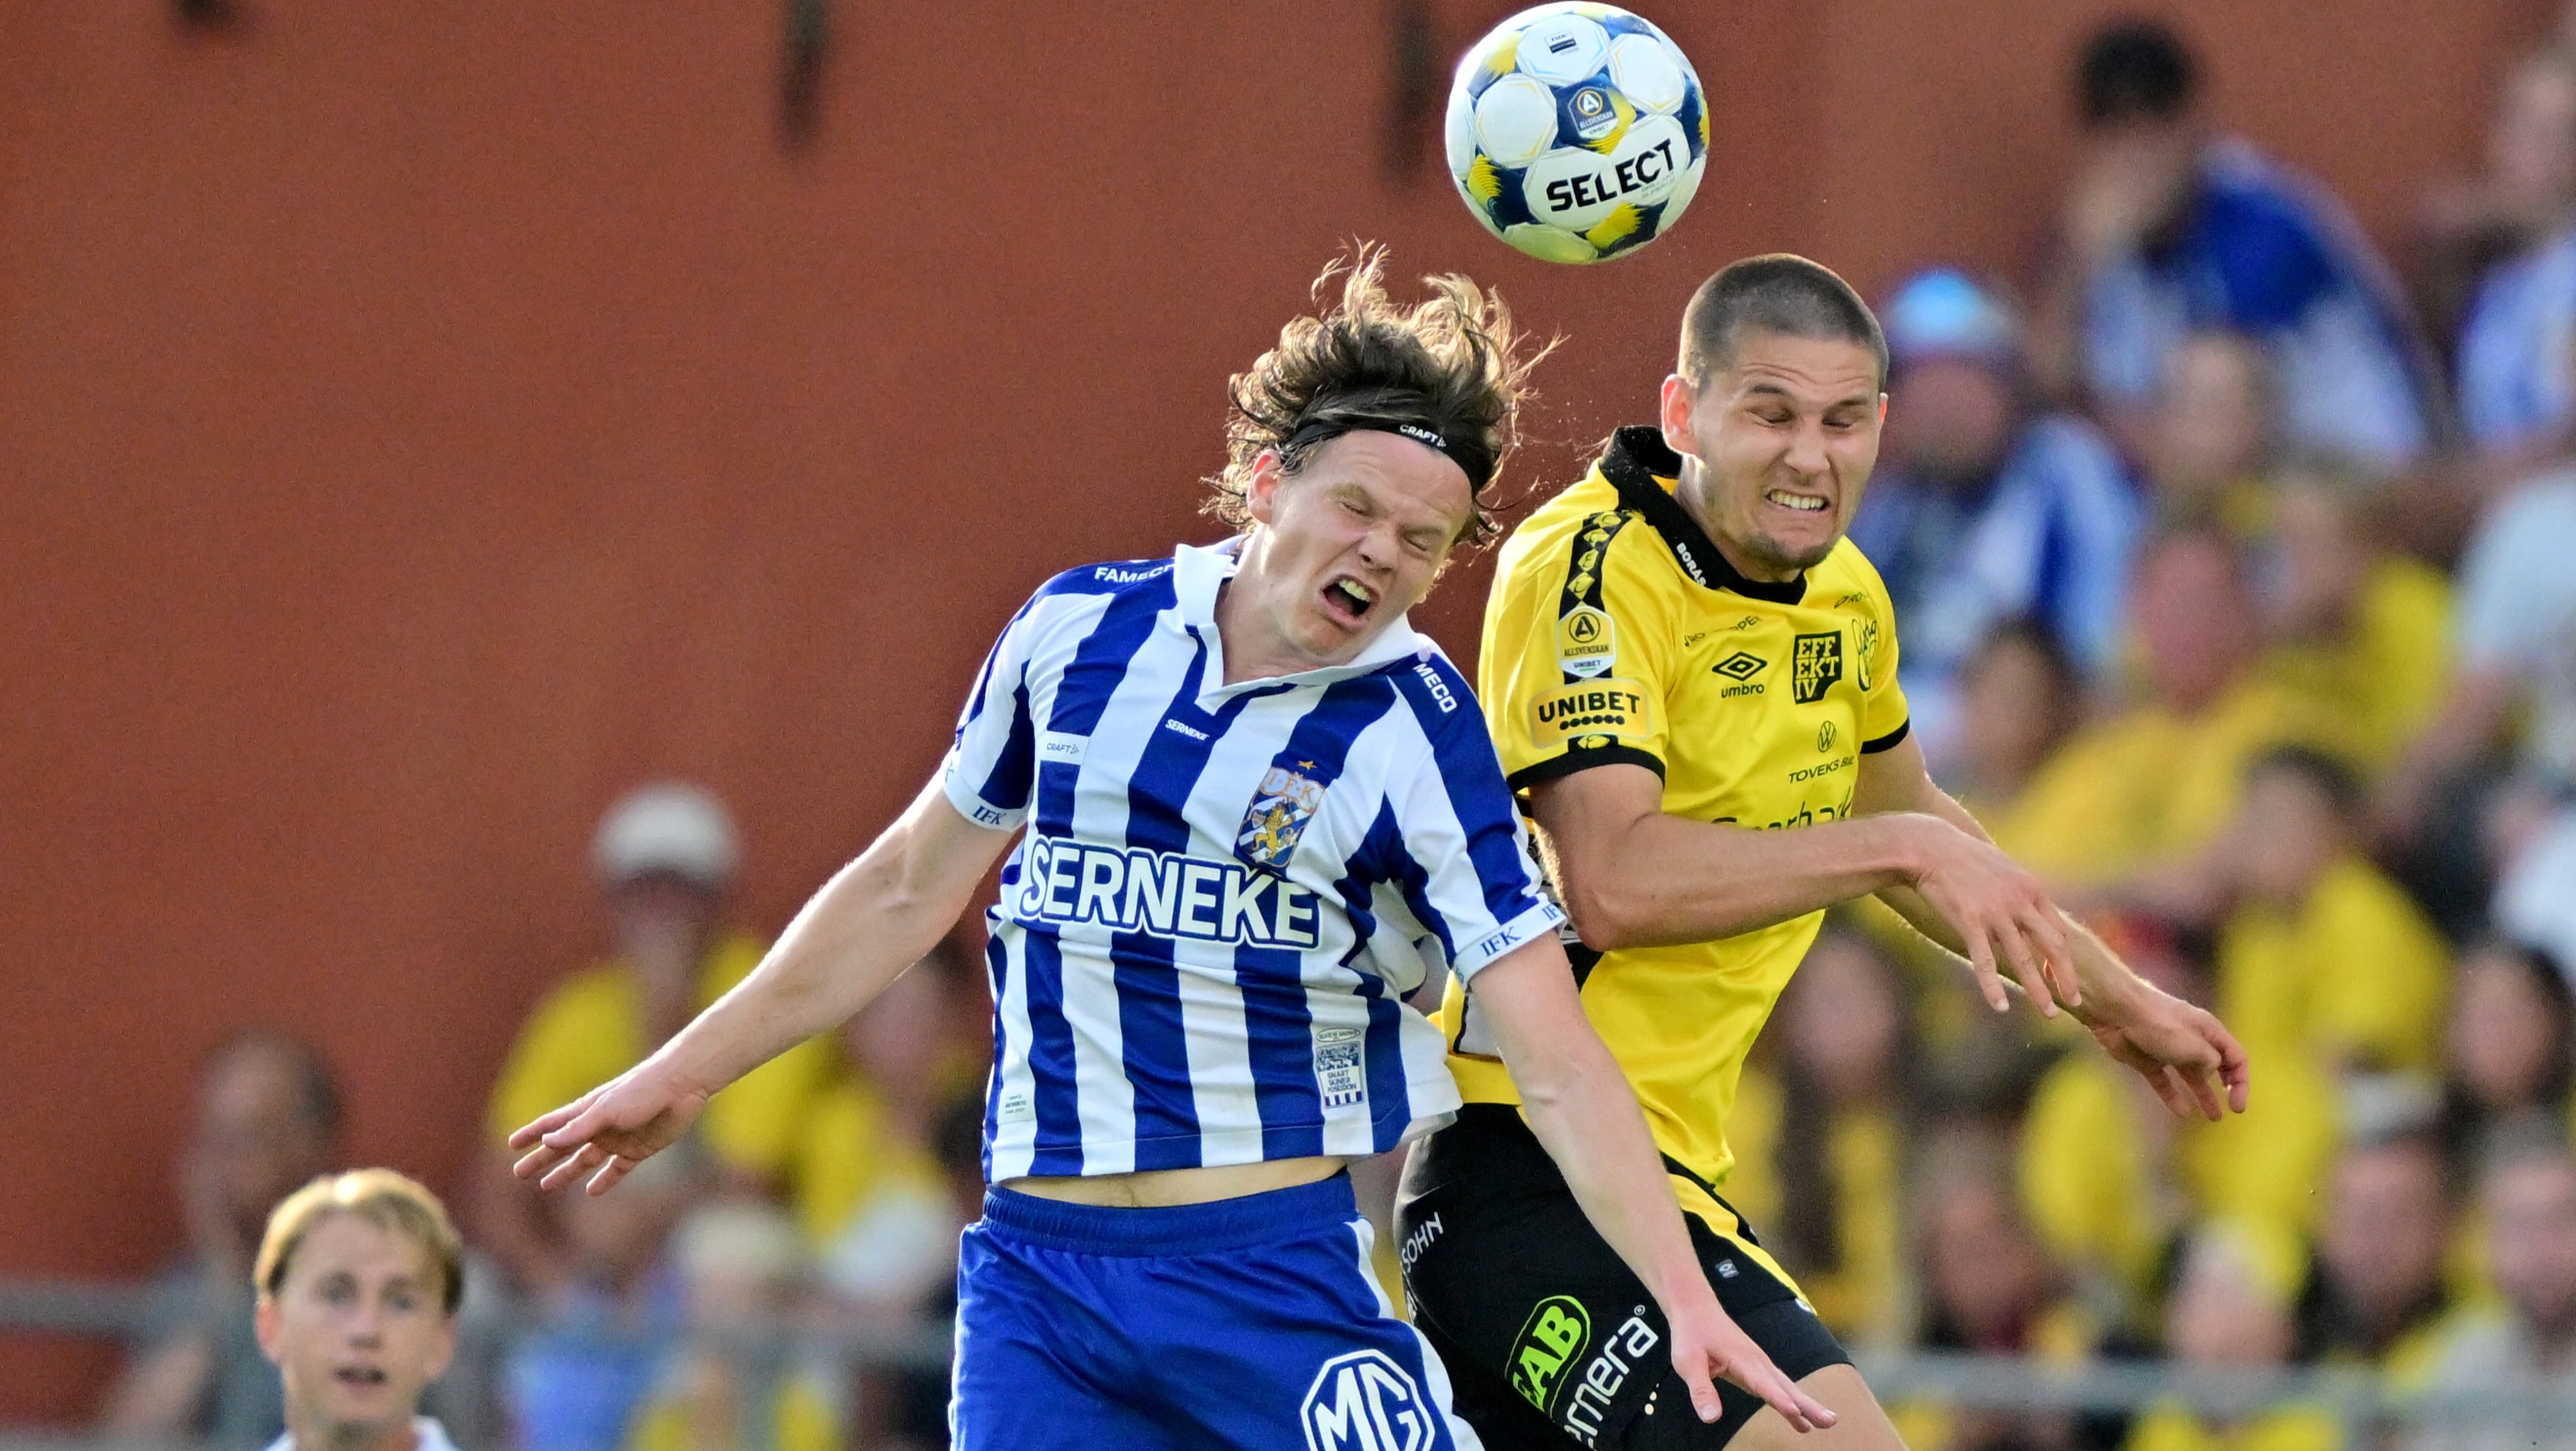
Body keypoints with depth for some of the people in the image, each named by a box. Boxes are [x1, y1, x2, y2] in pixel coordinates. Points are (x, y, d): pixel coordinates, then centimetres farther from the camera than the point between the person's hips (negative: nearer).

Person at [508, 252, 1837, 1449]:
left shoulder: (1418, 735, -7)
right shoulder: (1079, 628, 3)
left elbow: (1558, 1068, -12)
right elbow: (912, 884, 18)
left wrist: (1686, 1302, -25)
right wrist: (683, 1074, 22)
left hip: (1282, 1275, -3)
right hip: (1035, 1267, 3)